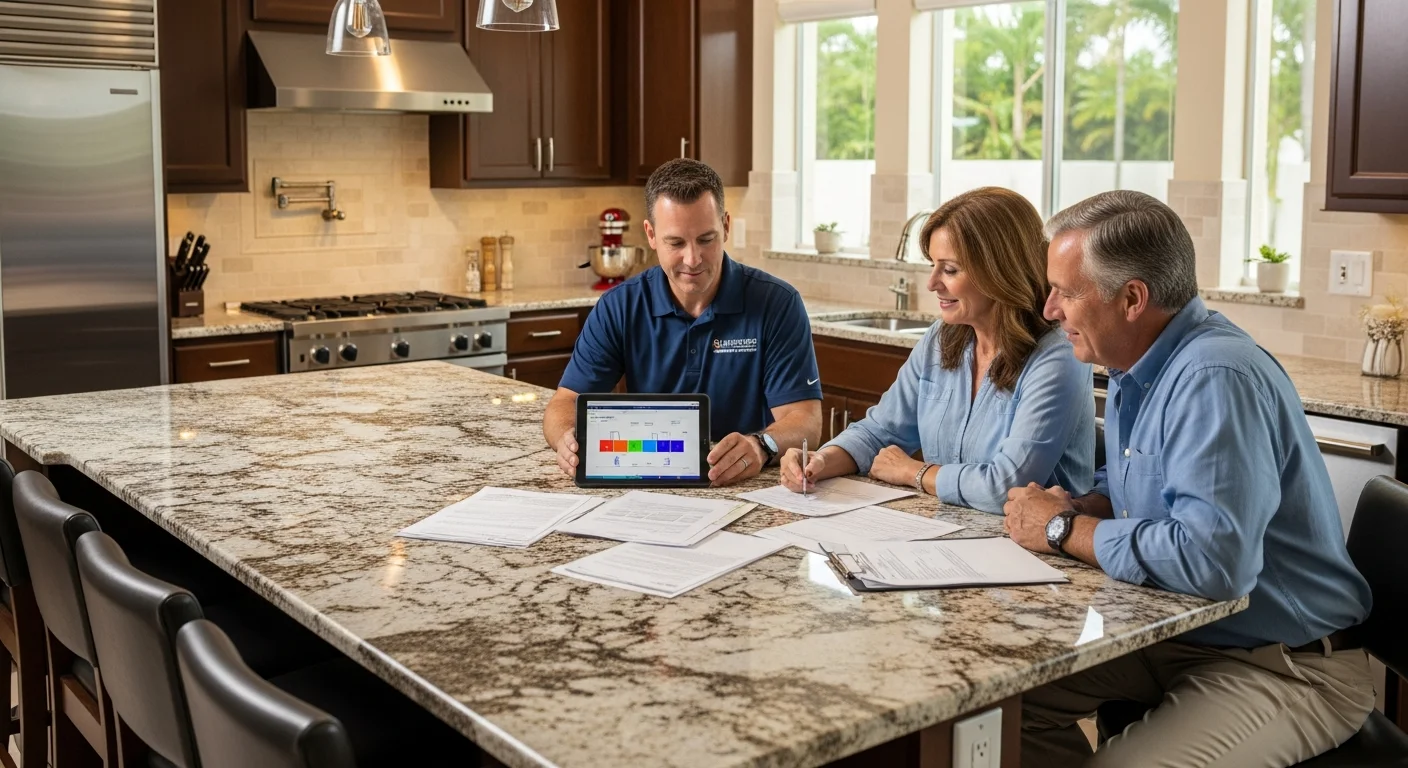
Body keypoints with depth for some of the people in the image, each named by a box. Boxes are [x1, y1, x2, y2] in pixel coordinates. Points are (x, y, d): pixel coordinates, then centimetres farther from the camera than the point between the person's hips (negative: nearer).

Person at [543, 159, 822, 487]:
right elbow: (567, 401, -1)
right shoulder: (619, 307, -1)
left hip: (751, 487, -1)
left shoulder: (777, 304, -7)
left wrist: (762, 446, -35)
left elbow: (806, 420, -12)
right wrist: (568, 439, -26)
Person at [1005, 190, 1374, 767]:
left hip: (1287, 669, -9)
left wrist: (1066, 531, -21)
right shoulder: (1139, 365, 6)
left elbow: (1212, 559, -37)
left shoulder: (1217, 380, -26)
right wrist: (1080, 508, -2)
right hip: (1171, 635, 9)